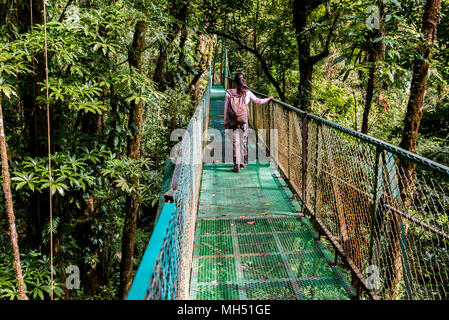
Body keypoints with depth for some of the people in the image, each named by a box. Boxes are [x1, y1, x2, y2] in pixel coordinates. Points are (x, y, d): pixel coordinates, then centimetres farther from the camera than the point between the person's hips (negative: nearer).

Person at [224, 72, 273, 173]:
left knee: (235, 142, 0)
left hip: (233, 121, -1)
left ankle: (237, 165, -9)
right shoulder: (247, 93, -4)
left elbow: (226, 109, -1)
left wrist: (225, 122, 9)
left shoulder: (229, 93, -4)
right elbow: (258, 101, 9)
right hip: (244, 121, 1)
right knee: (244, 141, 17)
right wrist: (268, 99, 26)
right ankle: (244, 162, 31)